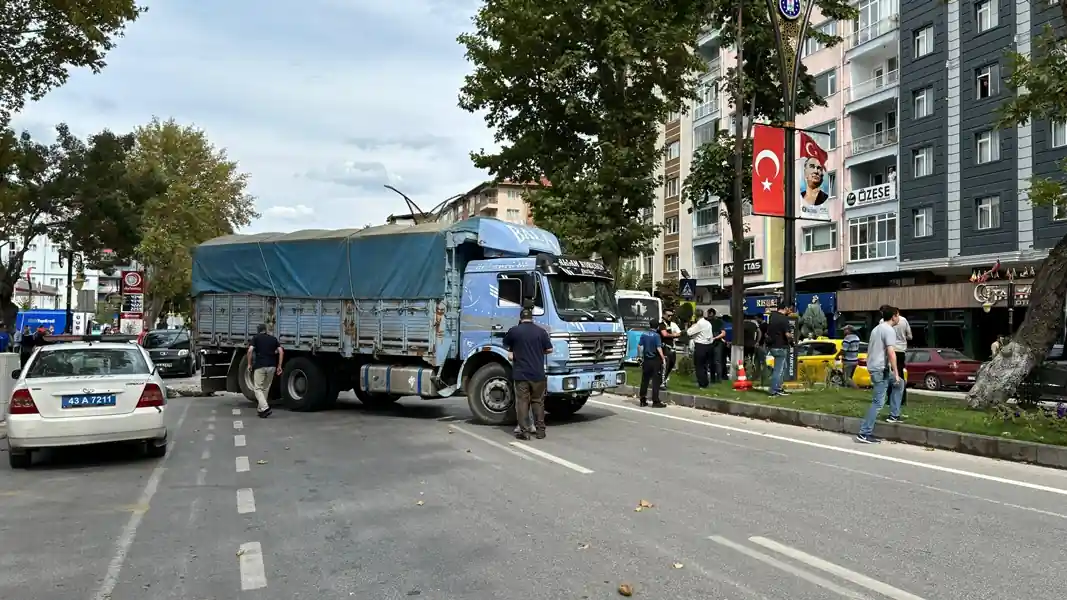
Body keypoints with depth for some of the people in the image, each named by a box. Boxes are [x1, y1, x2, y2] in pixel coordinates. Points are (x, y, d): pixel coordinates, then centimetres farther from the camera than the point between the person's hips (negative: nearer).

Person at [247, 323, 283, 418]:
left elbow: (250, 350, -9)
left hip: (260, 366, -4)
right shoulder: (273, 338, 16)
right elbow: (281, 351, 4)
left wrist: (249, 364, 2)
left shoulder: (255, 337, 7)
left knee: (258, 388, 0)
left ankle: (265, 408, -18)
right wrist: (279, 366, 6)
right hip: (272, 366, 4)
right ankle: (260, 409, 24)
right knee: (266, 388, 17)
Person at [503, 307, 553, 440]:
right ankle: (540, 430, 14)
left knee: (522, 402, 3)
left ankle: (524, 431, 1)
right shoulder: (541, 331, 0)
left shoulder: (514, 331, -2)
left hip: (521, 374, -1)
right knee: (538, 402, 11)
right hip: (538, 374, 1)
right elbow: (549, 350, 3)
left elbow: (505, 344, 14)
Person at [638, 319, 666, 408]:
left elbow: (639, 346, 8)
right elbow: (659, 348, -19)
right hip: (655, 360, -5)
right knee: (656, 381, -1)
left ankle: (643, 400, 15)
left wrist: (642, 356, 21)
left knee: (644, 380, 12)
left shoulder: (644, 334, 4)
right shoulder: (656, 335, -12)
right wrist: (663, 358, -14)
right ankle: (655, 401, -1)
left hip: (646, 360, 5)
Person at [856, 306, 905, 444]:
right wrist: (896, 373, -18)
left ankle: (894, 415, 27)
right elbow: (891, 352, -21)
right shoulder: (889, 330, -12)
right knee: (878, 402, -9)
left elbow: (869, 349, 23)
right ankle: (864, 433, -12)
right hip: (880, 369, -10)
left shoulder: (877, 329, 18)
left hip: (875, 367, 10)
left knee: (899, 384, 28)